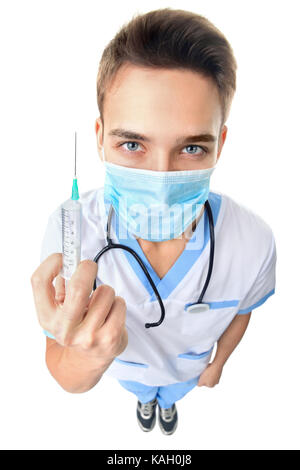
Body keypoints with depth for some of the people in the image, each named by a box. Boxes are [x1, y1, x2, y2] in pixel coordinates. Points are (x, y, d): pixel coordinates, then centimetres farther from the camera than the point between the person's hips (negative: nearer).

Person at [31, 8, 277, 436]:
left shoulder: (255, 242, -38)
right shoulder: (68, 230, -41)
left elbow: (241, 309, -12)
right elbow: (67, 380, -30)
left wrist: (217, 364, 6)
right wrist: (87, 356, -54)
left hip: (189, 365, 1)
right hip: (126, 365, 0)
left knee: (172, 394, 37)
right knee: (142, 392, 36)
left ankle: (167, 404, 75)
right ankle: (147, 402, 75)